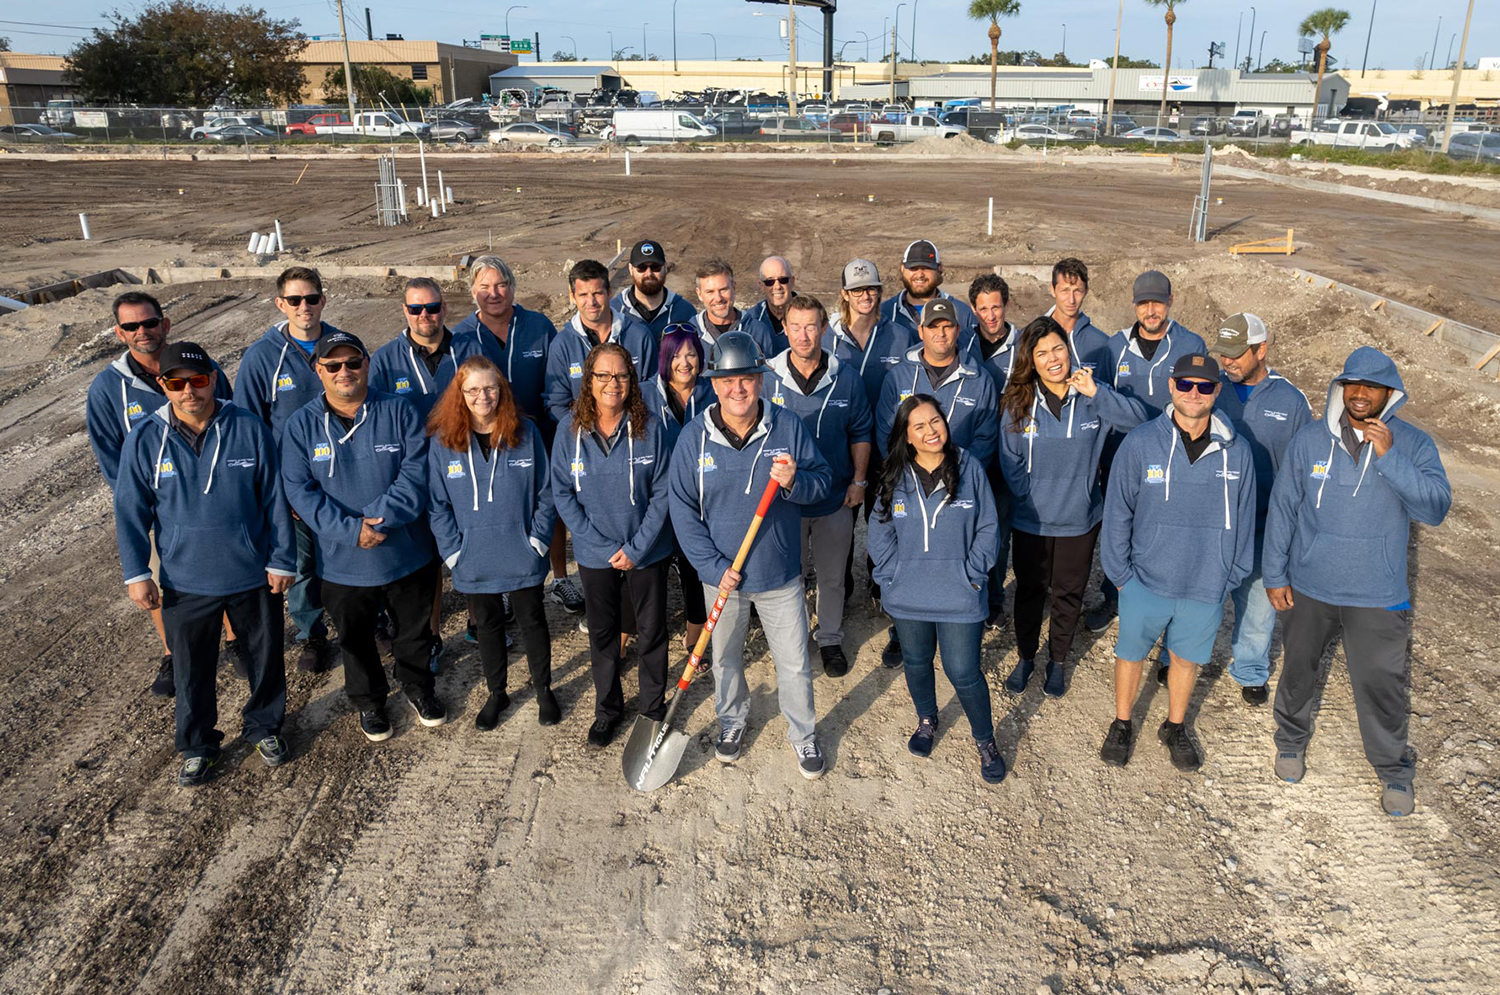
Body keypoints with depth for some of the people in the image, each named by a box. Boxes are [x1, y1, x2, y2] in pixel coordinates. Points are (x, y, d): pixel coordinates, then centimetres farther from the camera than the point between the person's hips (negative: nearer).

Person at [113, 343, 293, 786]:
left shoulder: (249, 429, -11)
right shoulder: (145, 439, -9)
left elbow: (274, 500, -4)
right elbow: (130, 511, 0)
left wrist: (281, 561, -2)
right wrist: (136, 573, -3)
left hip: (253, 576, 0)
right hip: (186, 581, 0)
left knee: (266, 658, 17)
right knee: (192, 670, 15)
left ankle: (264, 728, 42)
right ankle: (197, 747, 37)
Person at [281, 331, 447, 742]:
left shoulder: (399, 412, -6)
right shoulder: (301, 426, -5)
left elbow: (416, 473, -14)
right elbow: (299, 490, -11)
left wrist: (379, 519, -24)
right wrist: (350, 530, -23)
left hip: (407, 555, 0)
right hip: (343, 563, 0)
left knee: (415, 631, 19)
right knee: (355, 640, 19)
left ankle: (418, 688, 45)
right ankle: (369, 700, 43)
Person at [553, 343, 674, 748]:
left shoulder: (649, 428, -12)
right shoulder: (570, 430, -9)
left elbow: (662, 493, -8)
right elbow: (563, 495, -6)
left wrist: (636, 548, -14)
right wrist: (605, 547, -12)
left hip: (647, 553, -1)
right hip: (595, 556, 1)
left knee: (652, 633, 13)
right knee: (603, 634, 17)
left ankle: (652, 707, 34)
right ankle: (607, 709, 37)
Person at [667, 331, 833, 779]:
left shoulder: (788, 427, -8)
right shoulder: (694, 437, -9)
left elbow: (823, 479, -1)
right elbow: (683, 509, -7)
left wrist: (795, 482, -24)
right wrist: (714, 566, -13)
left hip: (781, 575, 0)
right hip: (722, 575, 1)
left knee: (794, 663, 10)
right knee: (725, 658, 20)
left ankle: (803, 734, 33)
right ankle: (732, 720, 46)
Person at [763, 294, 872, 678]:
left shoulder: (846, 378, -5)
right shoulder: (767, 378, -8)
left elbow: (860, 433, 5)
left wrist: (859, 480, 0)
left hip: (836, 498, 1)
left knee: (832, 576, 15)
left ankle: (830, 640, 35)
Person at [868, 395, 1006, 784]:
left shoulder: (968, 467, -7)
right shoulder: (896, 476, -2)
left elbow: (988, 528, -2)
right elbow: (880, 532, 4)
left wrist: (973, 574, -8)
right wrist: (892, 575, -5)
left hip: (959, 595, -3)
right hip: (909, 596, 3)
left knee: (963, 672, 0)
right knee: (916, 663, 19)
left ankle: (986, 742, 24)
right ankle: (927, 721, 47)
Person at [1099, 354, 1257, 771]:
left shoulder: (1237, 453, -7)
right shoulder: (1140, 444, -12)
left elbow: (1243, 520, 5)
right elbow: (1117, 512, -4)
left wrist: (1231, 575, 7)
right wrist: (1120, 572, -3)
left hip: (1206, 586, 1)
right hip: (1145, 580, -1)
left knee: (1187, 658, 19)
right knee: (1131, 653, 15)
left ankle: (1175, 726, 43)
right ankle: (1122, 725, 39)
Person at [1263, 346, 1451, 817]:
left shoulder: (1414, 444, -7)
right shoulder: (1309, 441, -6)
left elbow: (1436, 507, -19)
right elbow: (1282, 509, 0)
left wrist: (1389, 457, -28)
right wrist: (1275, 574, 0)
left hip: (1377, 596, -1)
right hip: (1309, 587, 1)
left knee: (1381, 684, 7)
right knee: (1298, 671, 17)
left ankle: (1394, 770, 30)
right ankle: (1292, 741, 42)